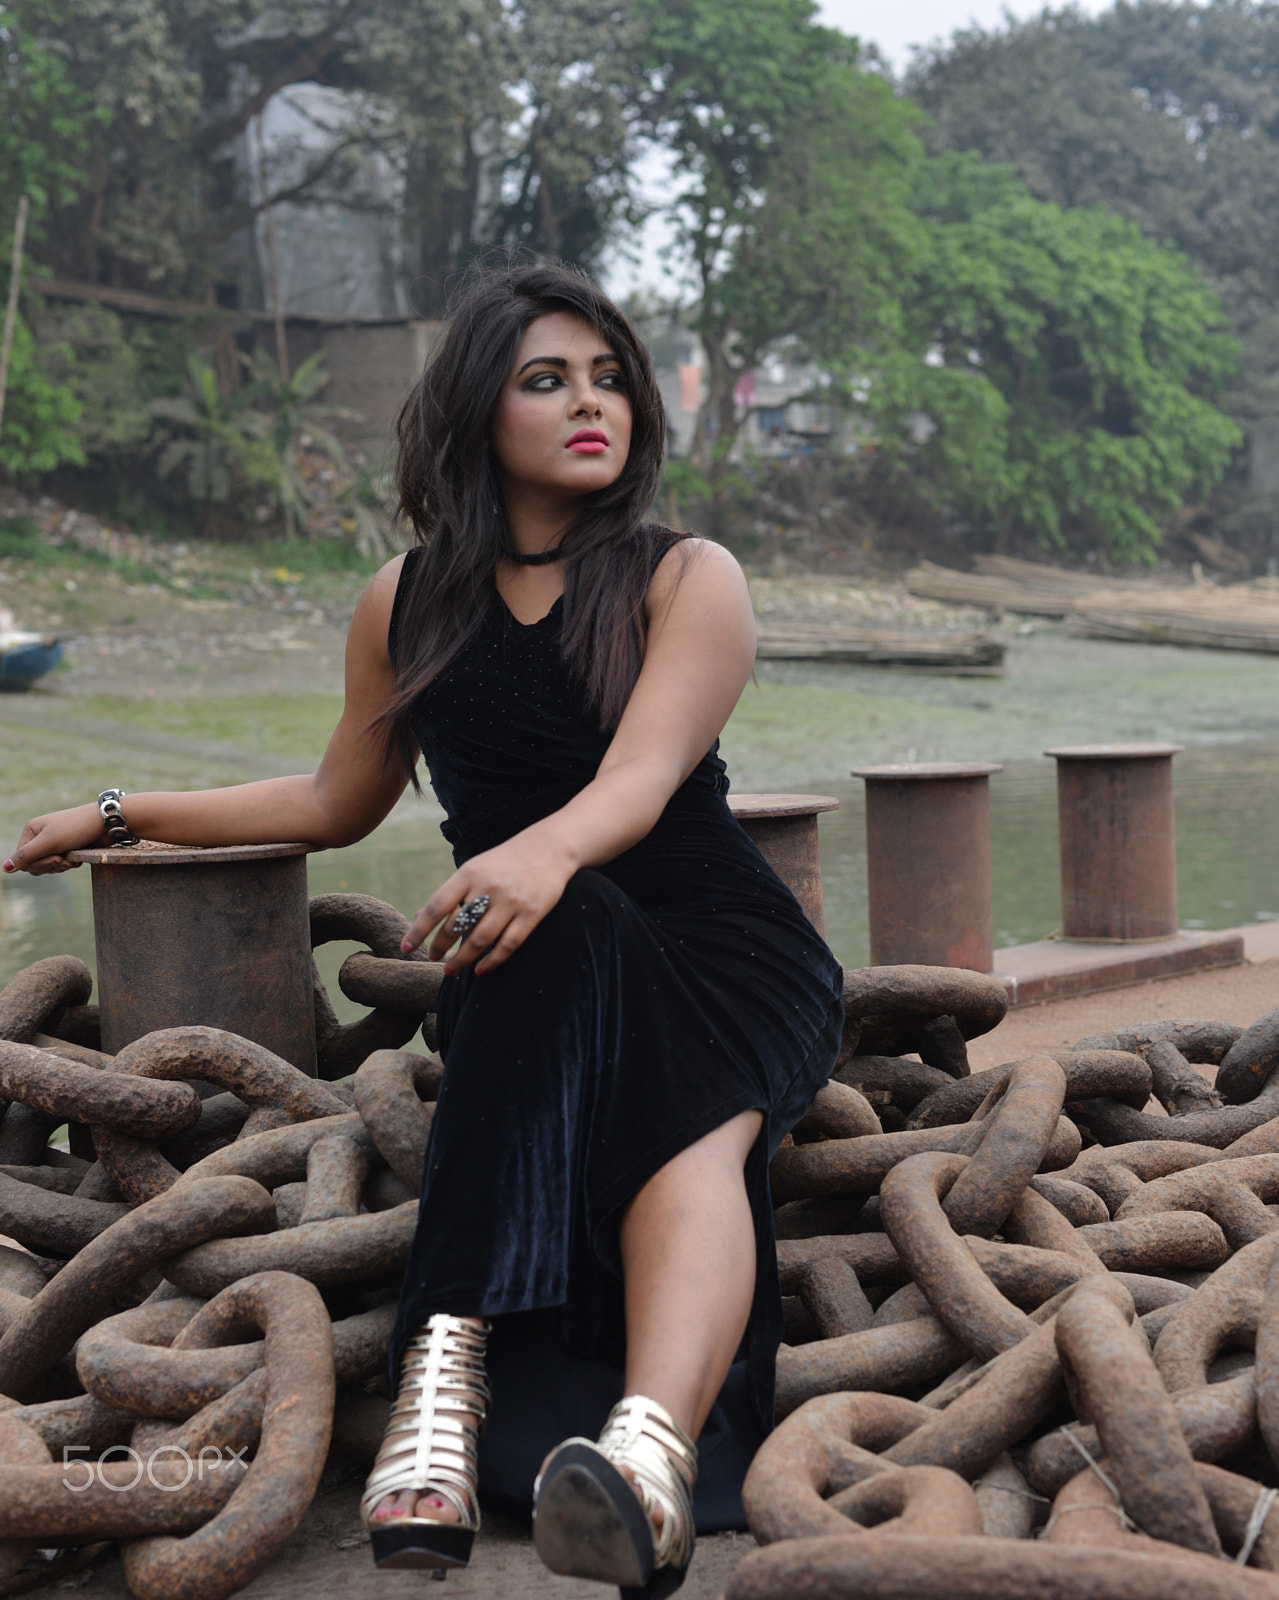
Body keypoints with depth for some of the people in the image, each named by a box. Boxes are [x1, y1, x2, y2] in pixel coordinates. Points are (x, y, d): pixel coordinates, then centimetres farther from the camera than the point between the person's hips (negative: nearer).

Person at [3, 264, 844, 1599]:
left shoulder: (688, 582, 1)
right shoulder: (407, 608, 11)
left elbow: (641, 776, -19)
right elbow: (339, 804, 26)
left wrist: (543, 848, -42)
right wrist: (120, 816, 29)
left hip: (719, 952, -1)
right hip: (536, 971, 1)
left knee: (691, 1117, -38)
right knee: (564, 933, -38)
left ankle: (650, 1445, -65)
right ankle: (448, 1384, -53)